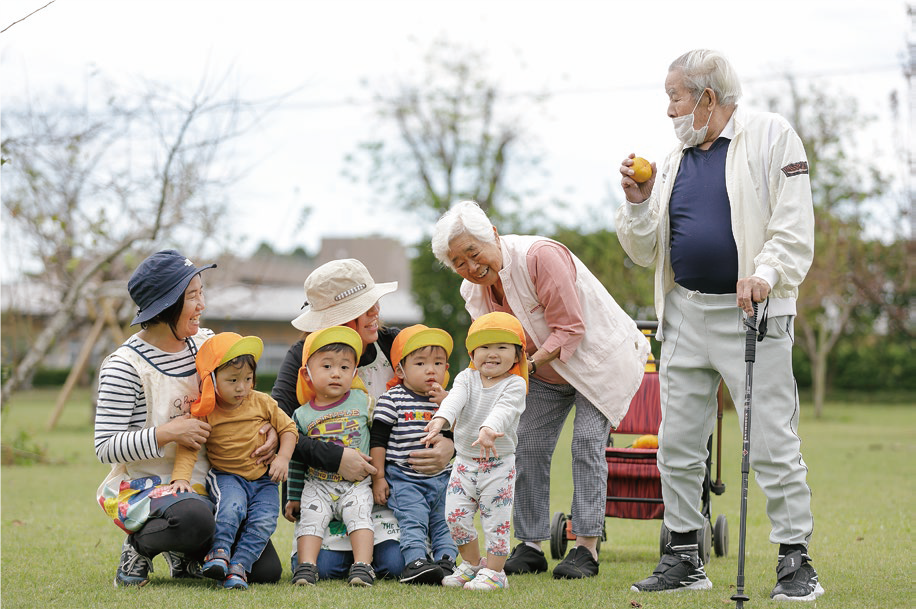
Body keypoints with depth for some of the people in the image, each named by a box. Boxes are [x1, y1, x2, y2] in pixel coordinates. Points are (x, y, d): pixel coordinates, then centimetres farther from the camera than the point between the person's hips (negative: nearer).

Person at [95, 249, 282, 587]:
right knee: (194, 518, -41)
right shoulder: (124, 366, -15)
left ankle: (184, 551, 20)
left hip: (203, 483, 6)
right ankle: (139, 545, -7)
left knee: (266, 570, -7)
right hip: (142, 484, -6)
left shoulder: (205, 343, 4)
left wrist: (267, 426, -2)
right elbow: (105, 447, -17)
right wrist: (167, 432, -25)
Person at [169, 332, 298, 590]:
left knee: (264, 521, -21)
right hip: (226, 476, -3)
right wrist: (181, 477, -27)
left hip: (263, 479, 3)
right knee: (232, 506, -35)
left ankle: (238, 566, -19)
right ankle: (220, 551, -22)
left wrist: (283, 458, -5)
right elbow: (188, 448, -12)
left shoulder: (262, 403, 1)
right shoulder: (205, 414, -7)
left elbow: (288, 428, 9)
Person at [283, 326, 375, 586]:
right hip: (317, 485, 1)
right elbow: (297, 460, 9)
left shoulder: (362, 401, 2)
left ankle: (362, 566, -24)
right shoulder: (303, 415, 2)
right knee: (311, 517, -17)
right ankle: (306, 568, -21)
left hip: (357, 483, -1)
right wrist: (294, 497, 10)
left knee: (360, 514, -20)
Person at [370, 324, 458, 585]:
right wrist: (378, 478, -6)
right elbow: (378, 441, -3)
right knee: (412, 518, -17)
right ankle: (416, 562, -25)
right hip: (404, 478, -5)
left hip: (441, 478, 5)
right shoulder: (391, 400, -4)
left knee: (445, 523, 1)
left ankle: (446, 561, 2)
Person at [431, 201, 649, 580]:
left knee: (587, 441, -15)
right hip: (545, 371, 7)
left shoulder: (539, 256, -29)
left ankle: (586, 548, -12)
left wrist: (530, 364, -34)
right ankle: (530, 547, 5)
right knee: (528, 446, -2)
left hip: (596, 355, -7)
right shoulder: (474, 291, -7)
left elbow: (570, 328, -26)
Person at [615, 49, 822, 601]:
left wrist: (765, 274, -24)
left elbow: (794, 229, -9)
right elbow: (647, 252, 18)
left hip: (753, 314, -6)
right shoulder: (676, 160, 17)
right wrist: (638, 203, 1)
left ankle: (797, 563, -1)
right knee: (678, 445, 7)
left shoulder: (771, 136, -1)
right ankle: (684, 559, 17)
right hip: (685, 315, 6)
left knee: (773, 445, -8)